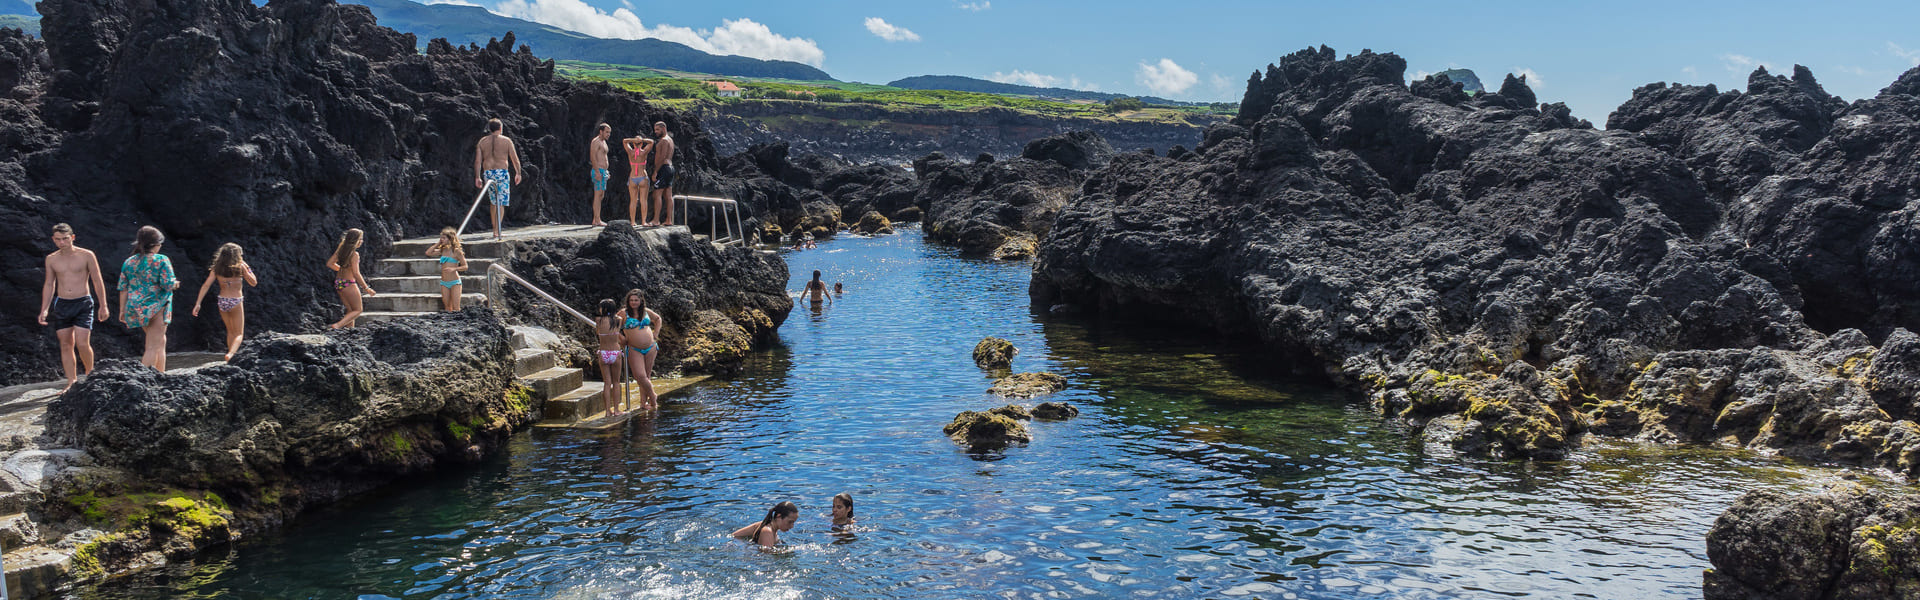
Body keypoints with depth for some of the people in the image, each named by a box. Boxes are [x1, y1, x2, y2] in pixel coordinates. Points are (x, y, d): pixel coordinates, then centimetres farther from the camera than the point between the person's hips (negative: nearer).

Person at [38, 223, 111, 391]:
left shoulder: (86, 255, -3)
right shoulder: (51, 259, 7)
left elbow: (98, 281, 1)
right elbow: (49, 285, 15)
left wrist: (103, 306, 0)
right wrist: (44, 310, 9)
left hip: (83, 303, -3)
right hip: (61, 305, 4)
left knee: (82, 343, -12)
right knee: (66, 344, 4)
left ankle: (89, 373, 11)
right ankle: (71, 381, 10)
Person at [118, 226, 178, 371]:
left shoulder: (129, 262, 9)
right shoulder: (161, 260, -8)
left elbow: (123, 288, 9)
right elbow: (168, 284, -16)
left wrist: (122, 310, 13)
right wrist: (175, 284, 7)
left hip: (136, 309, 7)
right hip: (156, 307, -7)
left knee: (161, 341, 20)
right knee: (154, 347, -4)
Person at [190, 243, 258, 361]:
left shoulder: (216, 269, 2)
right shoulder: (240, 267, -8)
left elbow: (206, 285, -5)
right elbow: (253, 282, 1)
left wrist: (197, 304, -5)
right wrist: (247, 268, 9)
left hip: (221, 302, 4)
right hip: (236, 302, -4)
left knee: (230, 331, 23)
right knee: (239, 334, 4)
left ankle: (230, 355, 27)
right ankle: (230, 354, -22)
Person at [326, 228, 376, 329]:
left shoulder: (341, 249, 4)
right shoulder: (354, 254, -19)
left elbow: (329, 263, 12)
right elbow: (356, 273, -22)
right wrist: (366, 288, -16)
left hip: (338, 283, 8)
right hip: (349, 284, -8)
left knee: (350, 310, 20)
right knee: (357, 311, 7)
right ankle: (337, 325, -10)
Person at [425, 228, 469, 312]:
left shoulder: (457, 251, -5)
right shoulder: (442, 250, 10)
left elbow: (465, 266, -5)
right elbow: (428, 253, 6)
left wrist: (454, 269, -22)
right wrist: (438, 243, 5)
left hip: (454, 282, -5)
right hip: (444, 283, 5)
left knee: (455, 309, -9)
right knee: (447, 308, 4)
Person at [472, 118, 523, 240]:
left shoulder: (482, 142, 8)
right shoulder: (506, 141, 0)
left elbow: (477, 160, 3)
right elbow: (515, 159, 0)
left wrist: (477, 177, 6)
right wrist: (518, 173, 12)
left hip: (488, 173, 4)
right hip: (502, 173, -4)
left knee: (494, 202, 19)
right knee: (501, 203, -3)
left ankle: (495, 229, 21)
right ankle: (497, 232, -11)